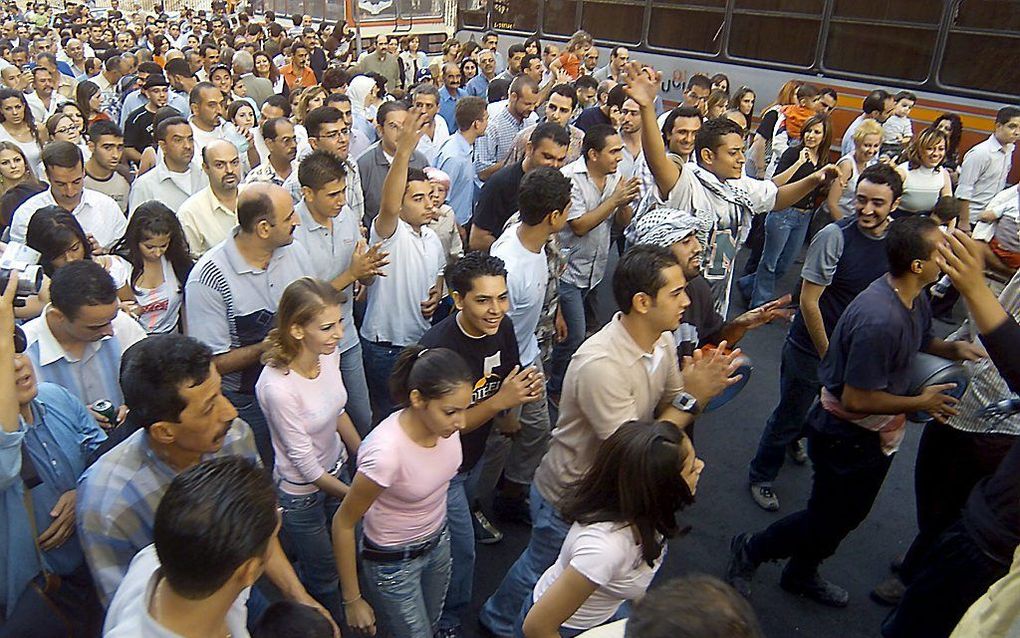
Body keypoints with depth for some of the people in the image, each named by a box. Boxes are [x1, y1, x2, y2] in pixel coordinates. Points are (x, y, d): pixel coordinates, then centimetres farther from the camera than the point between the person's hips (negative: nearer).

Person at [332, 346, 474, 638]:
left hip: (438, 542, 6)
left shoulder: (443, 421, -21)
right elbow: (343, 524, -22)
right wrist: (352, 601, -15)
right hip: (393, 562, -6)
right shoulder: (386, 452, -38)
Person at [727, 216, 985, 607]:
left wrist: (954, 348, -3)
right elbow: (855, 399, -30)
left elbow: (921, 341, 19)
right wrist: (920, 403, -18)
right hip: (847, 436, -10)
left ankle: (802, 574, 46)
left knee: (849, 515, 25)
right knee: (827, 520, 6)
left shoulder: (915, 301, -3)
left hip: (876, 433, 10)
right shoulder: (879, 319, -35)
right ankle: (750, 551, 29)